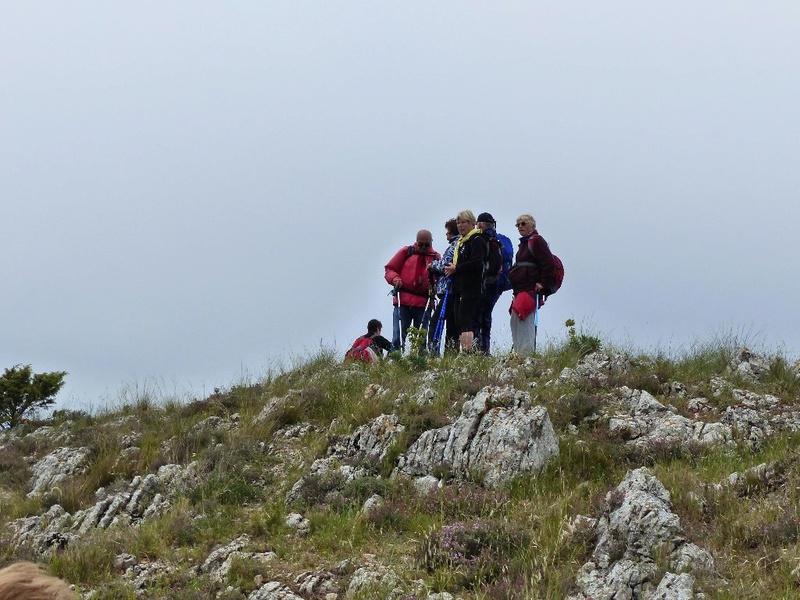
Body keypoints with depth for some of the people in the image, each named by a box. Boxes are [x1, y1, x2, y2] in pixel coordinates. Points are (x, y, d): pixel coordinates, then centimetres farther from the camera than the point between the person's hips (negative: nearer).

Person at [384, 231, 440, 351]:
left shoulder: (436, 257, 12)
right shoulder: (406, 252, 9)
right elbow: (389, 269, 11)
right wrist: (394, 278, -10)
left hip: (423, 304, 2)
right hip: (403, 301, -2)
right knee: (399, 336, -7)